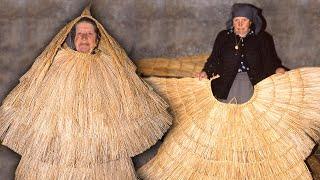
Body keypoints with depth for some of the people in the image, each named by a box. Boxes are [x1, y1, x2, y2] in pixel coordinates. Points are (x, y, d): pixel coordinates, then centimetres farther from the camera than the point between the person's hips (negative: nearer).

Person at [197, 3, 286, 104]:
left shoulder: (262, 38, 16)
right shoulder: (223, 37, 17)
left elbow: (271, 60, 12)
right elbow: (214, 59, 13)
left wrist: (278, 69, -8)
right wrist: (206, 72, -4)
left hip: (254, 79, 0)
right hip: (227, 79, 1)